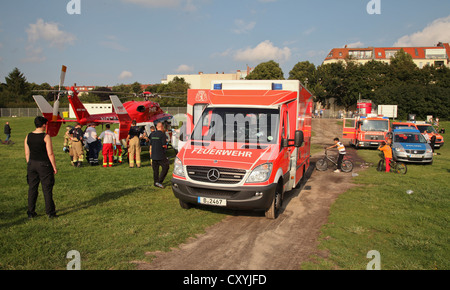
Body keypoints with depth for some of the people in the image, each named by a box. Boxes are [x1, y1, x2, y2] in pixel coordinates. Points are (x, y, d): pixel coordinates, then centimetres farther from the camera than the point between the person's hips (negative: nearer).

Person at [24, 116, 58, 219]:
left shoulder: (28, 137, 4)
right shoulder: (46, 136, -13)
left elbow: (27, 153, 8)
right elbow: (50, 154, -14)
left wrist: (29, 164, 18)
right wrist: (54, 167, -7)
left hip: (32, 164, 5)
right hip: (44, 164, -5)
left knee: (32, 188, 12)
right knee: (47, 189, 3)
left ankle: (31, 212, 18)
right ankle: (50, 212, 9)